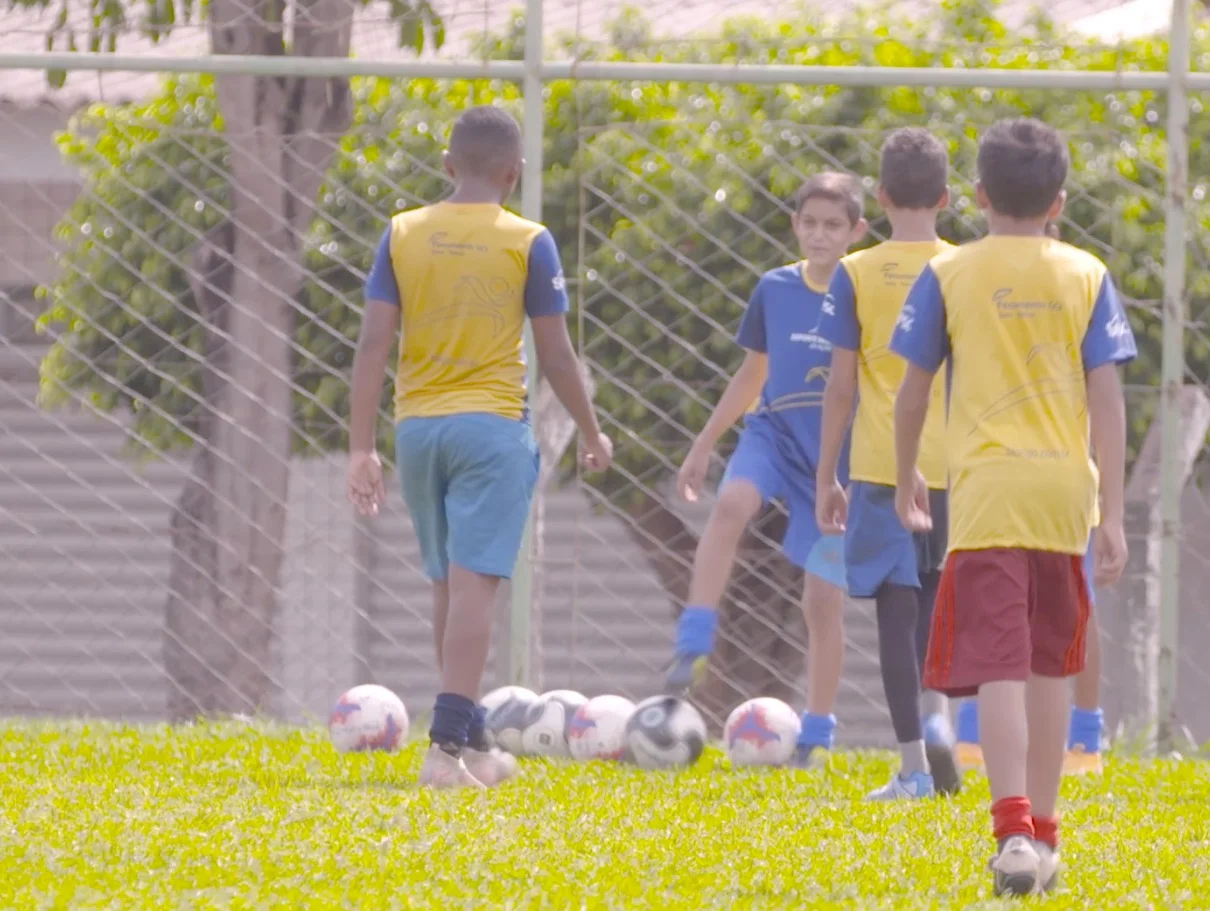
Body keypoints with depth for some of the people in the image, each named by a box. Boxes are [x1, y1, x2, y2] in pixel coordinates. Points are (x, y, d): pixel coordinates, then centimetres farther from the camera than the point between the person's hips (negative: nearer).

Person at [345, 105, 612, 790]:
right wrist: (592, 433, 13)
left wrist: (362, 448, 2)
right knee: (475, 584, -8)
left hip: (418, 426, 4)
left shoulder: (403, 234, 3)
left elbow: (374, 343, 0)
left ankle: (472, 742, 26)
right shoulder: (528, 243, -4)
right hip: (493, 425, -4)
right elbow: (556, 356, -2)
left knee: (449, 586, 16)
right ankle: (448, 745, -20)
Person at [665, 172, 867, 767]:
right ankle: (693, 645, -33)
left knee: (823, 600, 1)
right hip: (775, 432, 2)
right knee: (732, 503, -33)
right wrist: (703, 444, 17)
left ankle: (818, 733, 14)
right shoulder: (774, 291, 5)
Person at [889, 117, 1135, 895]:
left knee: (999, 663, -9)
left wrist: (907, 479, 22)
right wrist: (1113, 513, 1)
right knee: (1051, 663, 17)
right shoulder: (1086, 277, 4)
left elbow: (913, 392, 6)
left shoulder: (949, 276, 1)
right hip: (1064, 489, 3)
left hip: (986, 488, -3)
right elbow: (1107, 400, 0)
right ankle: (1042, 829, 23)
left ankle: (1015, 828, -25)